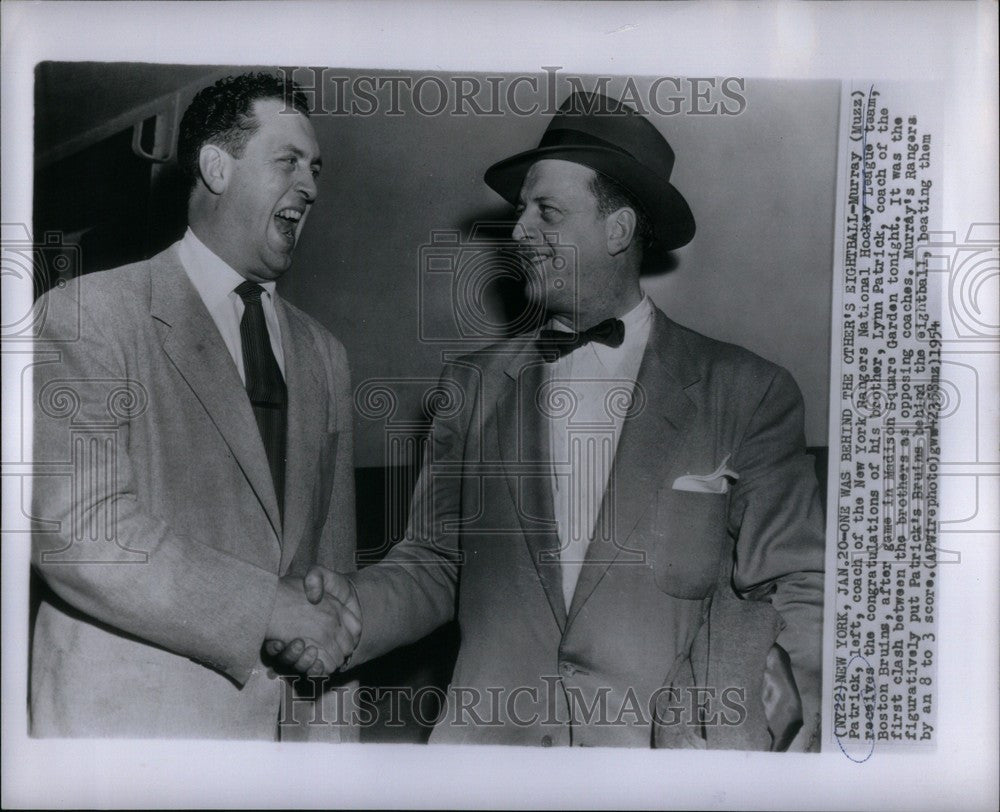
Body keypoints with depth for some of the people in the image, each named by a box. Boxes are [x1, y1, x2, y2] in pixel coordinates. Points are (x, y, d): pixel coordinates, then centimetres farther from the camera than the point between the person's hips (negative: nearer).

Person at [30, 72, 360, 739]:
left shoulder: (324, 356, 11)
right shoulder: (86, 314, -6)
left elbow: (333, 555, 11)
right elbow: (79, 531, -17)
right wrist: (266, 608, -17)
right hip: (126, 721, -4)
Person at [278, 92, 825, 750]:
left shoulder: (750, 395, 1)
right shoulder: (473, 386, 11)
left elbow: (798, 593, 1)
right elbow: (435, 562, 9)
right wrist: (351, 614, -9)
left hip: (670, 745, -1)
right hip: (492, 734, 2)